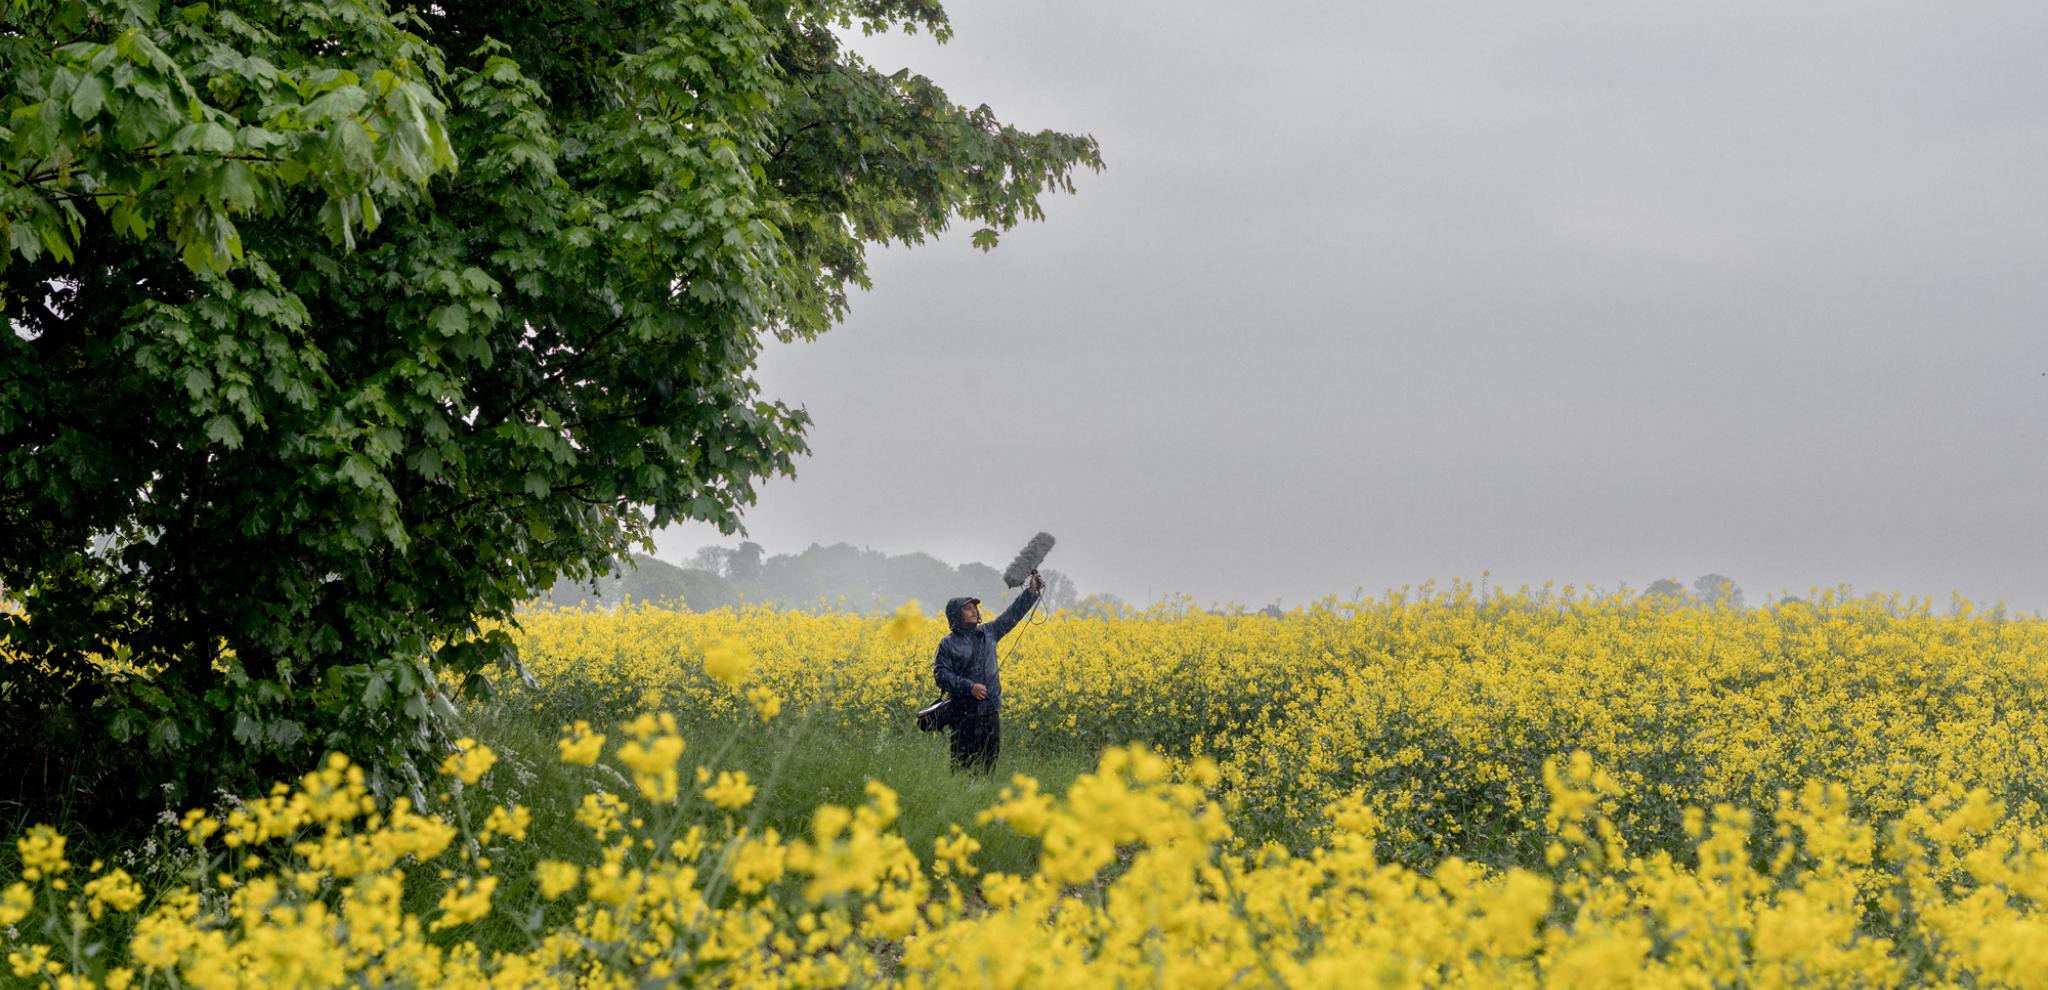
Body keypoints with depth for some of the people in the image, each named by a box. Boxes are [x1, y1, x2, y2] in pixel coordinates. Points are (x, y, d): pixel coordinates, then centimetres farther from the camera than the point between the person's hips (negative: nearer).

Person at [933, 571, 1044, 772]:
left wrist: (1031, 591, 7)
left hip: (990, 711, 5)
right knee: (964, 763, -4)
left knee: (989, 760, 5)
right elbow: (941, 674, -10)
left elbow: (1012, 614, 14)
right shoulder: (948, 644, -2)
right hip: (965, 714, -5)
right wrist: (969, 686, -19)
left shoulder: (988, 633, 11)